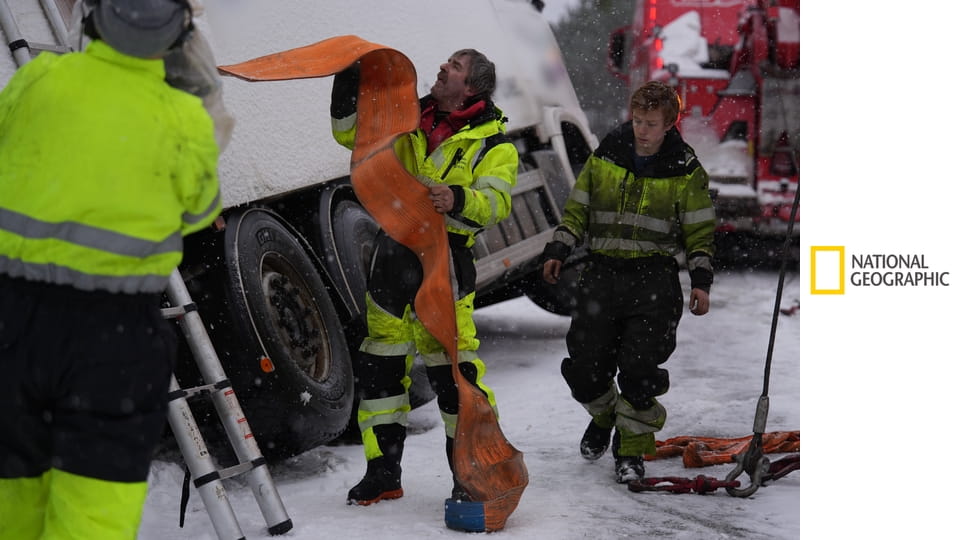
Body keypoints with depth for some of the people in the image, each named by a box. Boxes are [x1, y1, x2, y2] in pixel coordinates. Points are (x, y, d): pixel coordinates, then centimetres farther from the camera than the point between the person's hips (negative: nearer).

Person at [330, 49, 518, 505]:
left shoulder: (492, 143, 1)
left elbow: (495, 202, -12)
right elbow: (352, 132, 21)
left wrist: (458, 199, -32)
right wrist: (349, 84, 7)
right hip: (393, 254, 6)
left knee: (452, 369, -10)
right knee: (380, 365, 9)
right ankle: (383, 472, 19)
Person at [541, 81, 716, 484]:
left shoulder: (685, 171, 0)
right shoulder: (604, 158, 5)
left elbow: (699, 232, 5)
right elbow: (577, 211, 14)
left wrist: (701, 280, -6)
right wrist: (557, 251, 1)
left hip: (653, 276, -2)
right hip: (601, 272, 2)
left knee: (639, 368, -12)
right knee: (585, 368, -1)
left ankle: (632, 449, 8)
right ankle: (603, 416, 33)